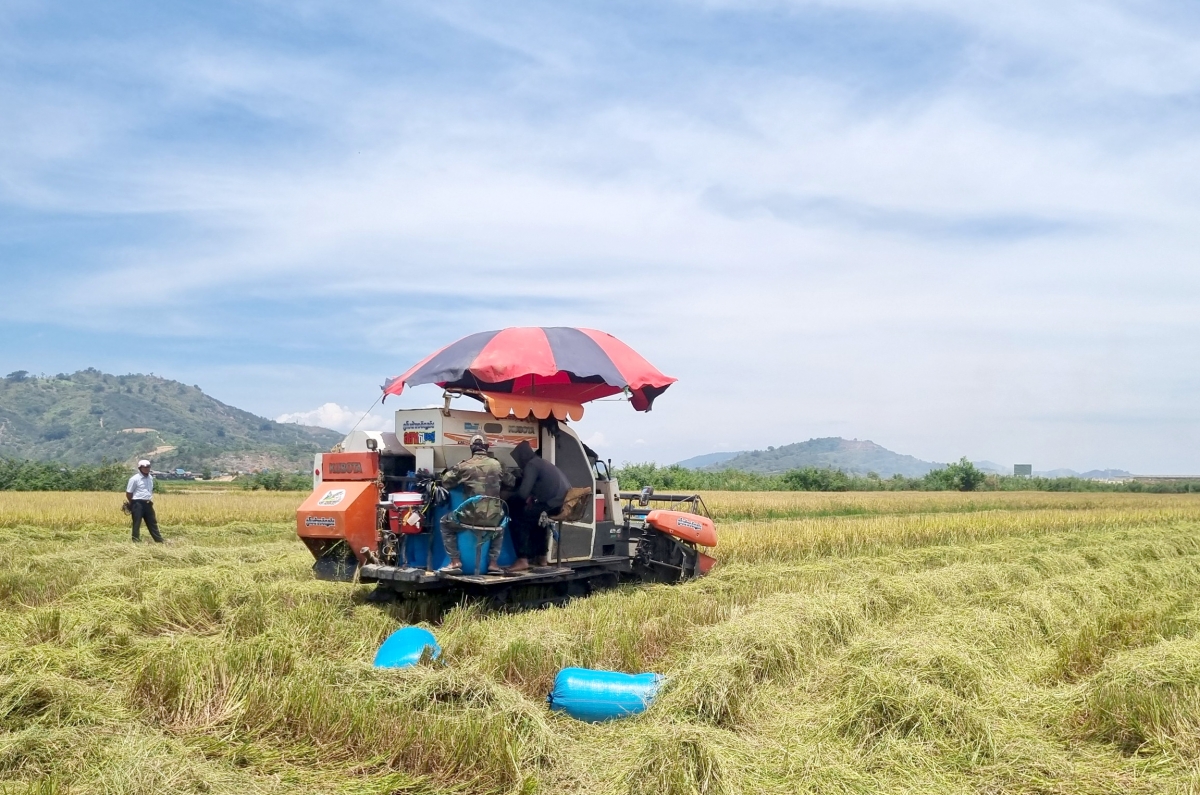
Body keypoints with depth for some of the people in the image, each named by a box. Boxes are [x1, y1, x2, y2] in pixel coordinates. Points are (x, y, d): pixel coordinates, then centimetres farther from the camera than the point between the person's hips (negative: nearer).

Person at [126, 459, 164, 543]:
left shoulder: (151, 478, 10)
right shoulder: (134, 479, -11)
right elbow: (128, 493, -6)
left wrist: (151, 499, 12)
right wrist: (134, 504, 1)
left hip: (148, 504, 7)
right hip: (138, 504, -7)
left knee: (153, 523, 13)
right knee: (136, 524, 1)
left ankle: (159, 541, 19)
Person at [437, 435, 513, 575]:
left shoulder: (464, 465, 1)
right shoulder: (497, 464, 8)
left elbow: (445, 482, 10)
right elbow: (511, 482, 21)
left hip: (472, 515, -3)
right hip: (494, 517, 3)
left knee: (446, 523, 24)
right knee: (500, 527, 38)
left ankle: (455, 562, 13)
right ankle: (493, 563, 25)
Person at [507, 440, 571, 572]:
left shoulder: (531, 465, -3)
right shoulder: (542, 463, 27)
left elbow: (523, 492, -11)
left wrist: (508, 499, 6)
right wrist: (531, 498, 21)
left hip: (553, 504, -9)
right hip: (564, 503, 9)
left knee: (519, 519, 3)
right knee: (534, 516, 32)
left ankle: (522, 560, -3)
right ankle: (541, 556, 32)